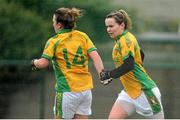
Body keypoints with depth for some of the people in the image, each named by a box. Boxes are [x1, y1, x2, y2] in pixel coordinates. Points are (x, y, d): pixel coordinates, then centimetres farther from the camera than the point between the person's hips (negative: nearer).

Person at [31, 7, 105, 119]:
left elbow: (43, 63, -16)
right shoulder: (83, 36, 7)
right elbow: (95, 57, -4)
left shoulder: (54, 41, -6)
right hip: (86, 89, 5)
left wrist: (34, 62, 5)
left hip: (67, 90, -5)